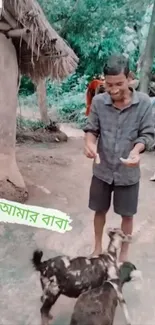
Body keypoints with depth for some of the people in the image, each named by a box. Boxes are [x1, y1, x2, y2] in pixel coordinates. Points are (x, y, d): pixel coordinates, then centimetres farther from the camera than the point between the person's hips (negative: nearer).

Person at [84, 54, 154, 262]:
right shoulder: (98, 102, -9)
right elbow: (91, 129, -2)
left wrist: (136, 150, -29)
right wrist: (90, 143, -24)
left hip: (128, 172, -1)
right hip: (102, 170, 2)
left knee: (127, 214, 13)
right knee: (100, 210, 18)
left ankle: (124, 253, 37)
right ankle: (98, 247, 42)